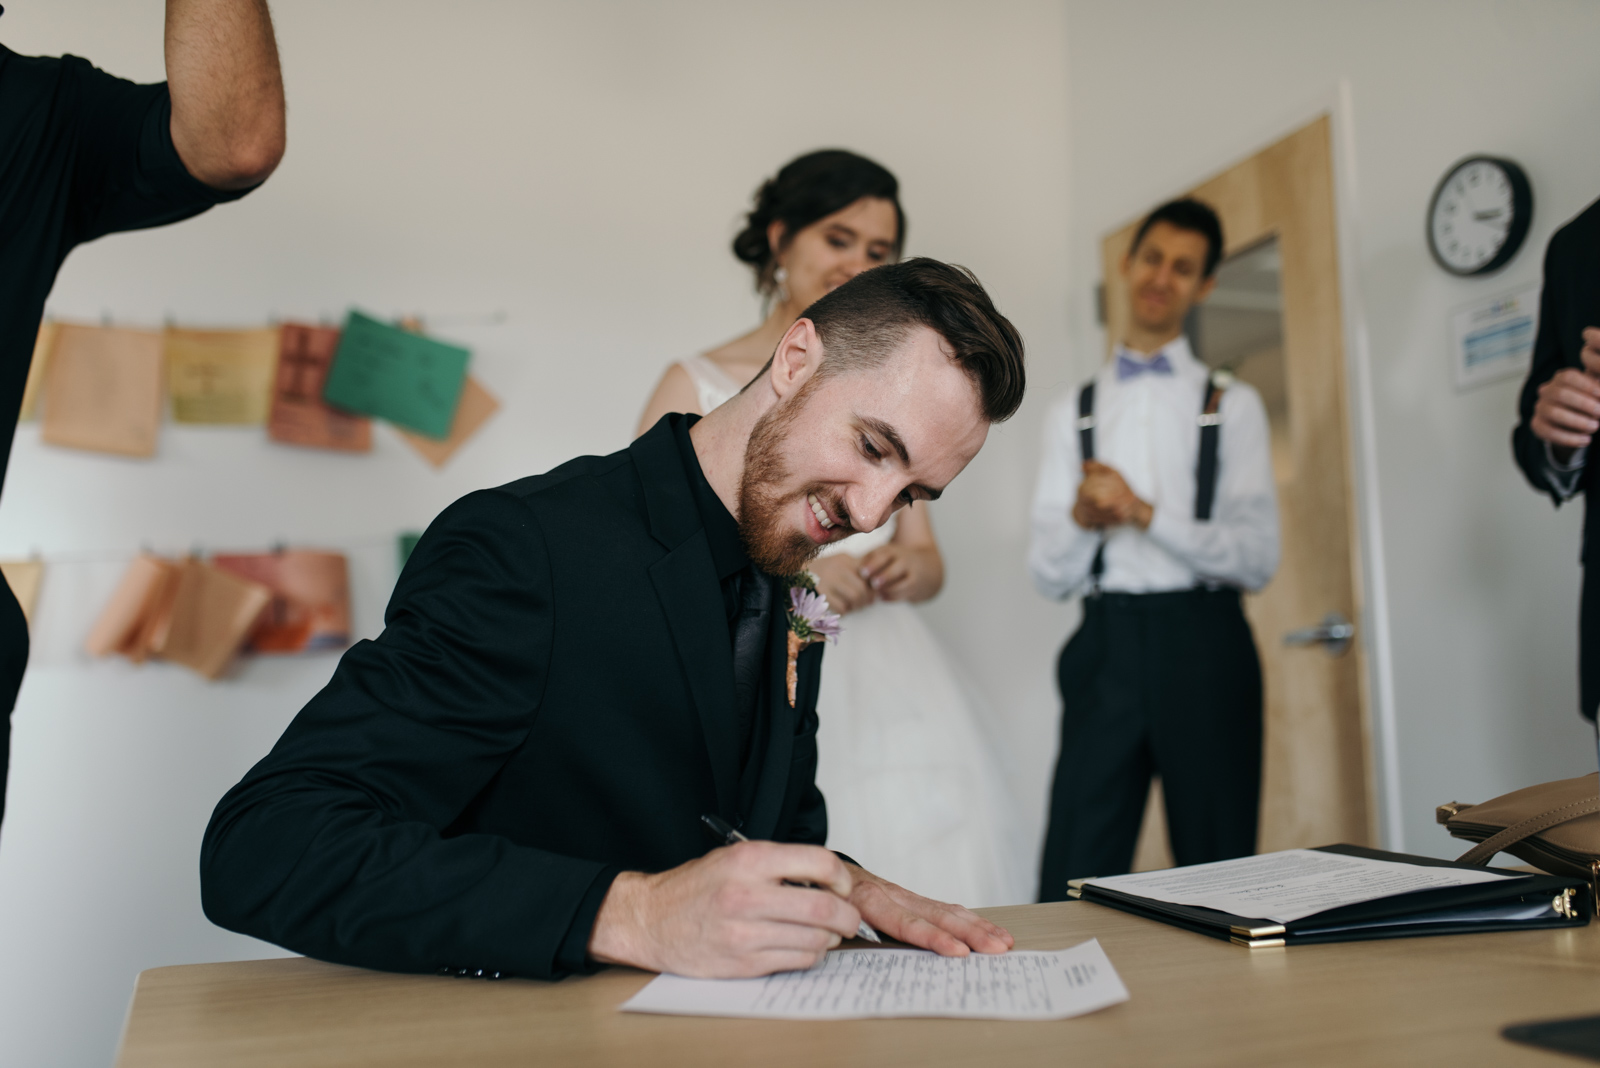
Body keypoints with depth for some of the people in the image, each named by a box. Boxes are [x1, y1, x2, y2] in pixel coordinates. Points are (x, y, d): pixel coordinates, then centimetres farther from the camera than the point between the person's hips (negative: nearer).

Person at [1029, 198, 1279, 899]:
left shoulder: (1231, 406, 8)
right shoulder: (1073, 414, 13)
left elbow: (1258, 557, -3)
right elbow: (1046, 574, 8)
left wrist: (1144, 512, -13)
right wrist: (1082, 518, -12)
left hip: (1203, 645, -1)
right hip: (1104, 647, 1)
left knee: (1218, 868, 6)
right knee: (1073, 886, -1)